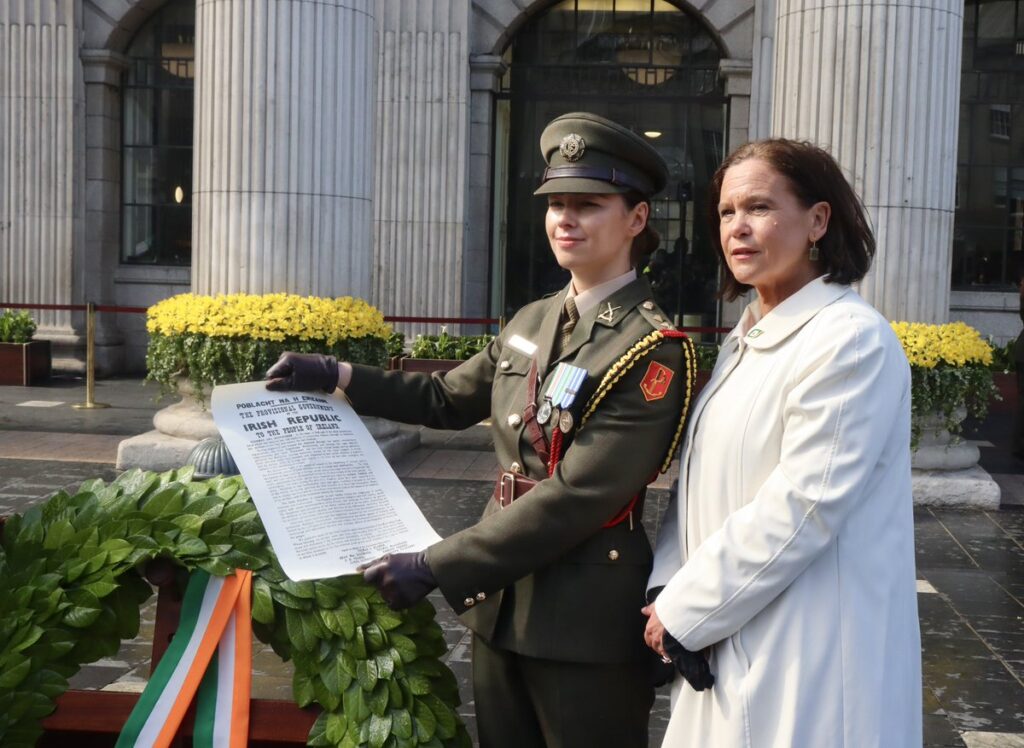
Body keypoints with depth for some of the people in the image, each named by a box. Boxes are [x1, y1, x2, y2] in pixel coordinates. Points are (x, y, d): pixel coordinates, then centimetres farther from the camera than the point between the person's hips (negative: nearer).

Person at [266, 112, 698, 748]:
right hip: (501, 603, 7)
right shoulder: (532, 321, 7)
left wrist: (435, 568, -23)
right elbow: (449, 399, 20)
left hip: (588, 624, -7)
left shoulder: (652, 350, -17)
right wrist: (337, 376, 9)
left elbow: (575, 497, -23)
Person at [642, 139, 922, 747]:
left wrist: (684, 611, -15)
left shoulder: (852, 341, -17)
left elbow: (801, 508, -22)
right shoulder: (748, 340, 11)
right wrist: (667, 587, -3)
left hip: (811, 657, -8)